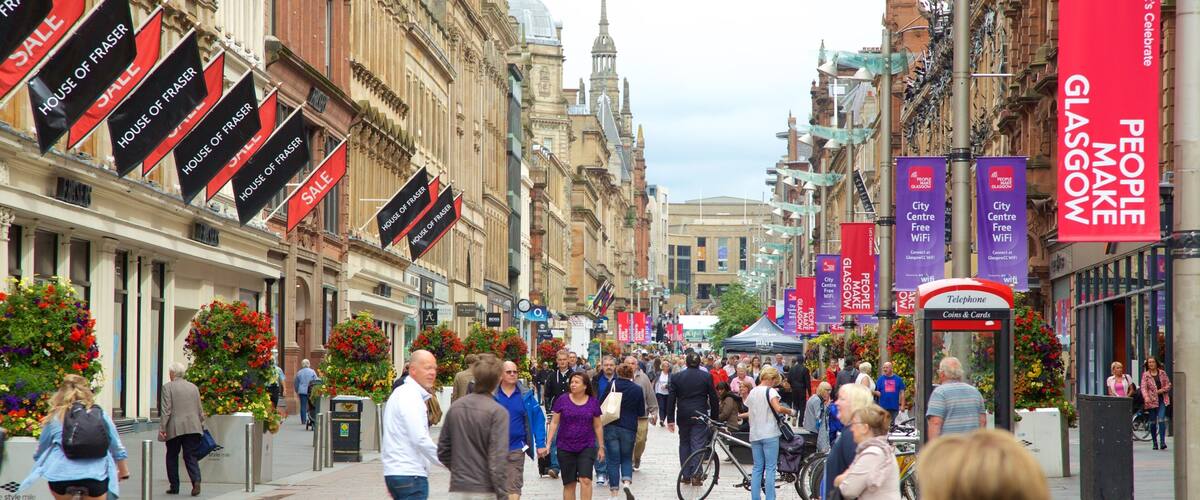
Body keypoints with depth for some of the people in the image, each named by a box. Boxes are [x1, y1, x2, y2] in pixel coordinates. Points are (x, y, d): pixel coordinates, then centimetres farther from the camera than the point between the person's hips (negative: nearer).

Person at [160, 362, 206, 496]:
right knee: (191, 456, 5)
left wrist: (162, 428, -10)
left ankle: (174, 486, 13)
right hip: (193, 428, 4)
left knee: (172, 457, 11)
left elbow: (166, 409, -10)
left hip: (175, 429, -4)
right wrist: (201, 425, 21)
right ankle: (196, 480, -17)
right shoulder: (193, 387, 10)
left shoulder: (168, 387, -4)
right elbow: (199, 410, 13)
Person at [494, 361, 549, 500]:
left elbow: (538, 419, 2)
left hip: (516, 449, 0)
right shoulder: (492, 395, -3)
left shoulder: (526, 396, 0)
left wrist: (540, 444, -4)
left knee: (513, 488, -2)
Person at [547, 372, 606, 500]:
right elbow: (554, 422, 2)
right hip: (565, 448, 0)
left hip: (587, 447, 0)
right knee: (569, 484, 5)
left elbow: (598, 426, 9)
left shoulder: (593, 402, 1)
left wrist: (601, 447, 10)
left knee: (585, 480, -15)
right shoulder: (562, 400, -1)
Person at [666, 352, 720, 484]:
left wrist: (670, 419, 4)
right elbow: (713, 399, 2)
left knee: (684, 443, 13)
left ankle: (686, 474, 13)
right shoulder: (707, 377, -2)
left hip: (683, 416, 2)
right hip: (700, 416, -2)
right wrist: (714, 418, 10)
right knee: (698, 444, -1)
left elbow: (671, 399, 1)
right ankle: (696, 474, -11)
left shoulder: (676, 377, 2)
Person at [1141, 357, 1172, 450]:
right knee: (1153, 422, 6)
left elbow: (1168, 384, 11)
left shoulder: (1162, 373, 6)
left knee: (1161, 420, -13)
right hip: (1152, 400, 0)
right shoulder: (1145, 375, 1)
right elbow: (1143, 387, -9)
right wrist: (1146, 397, -26)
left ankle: (1162, 442, -16)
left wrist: (1163, 389, -9)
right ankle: (1155, 443, 17)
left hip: (1162, 400, 0)